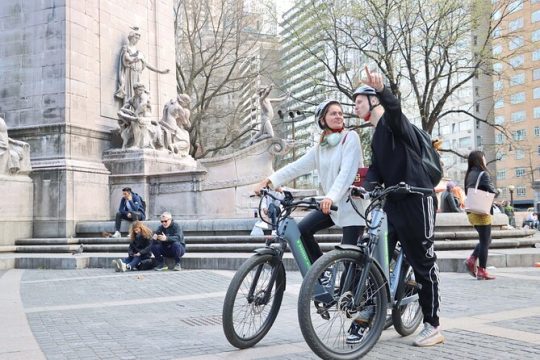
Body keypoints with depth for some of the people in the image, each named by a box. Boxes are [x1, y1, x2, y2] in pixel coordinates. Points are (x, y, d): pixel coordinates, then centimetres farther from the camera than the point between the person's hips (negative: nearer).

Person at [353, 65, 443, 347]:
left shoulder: (392, 121, -4)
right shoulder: (376, 136, 21)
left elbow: (394, 107, -29)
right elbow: (376, 168, 9)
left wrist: (382, 89, -51)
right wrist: (365, 188, -13)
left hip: (417, 199, -8)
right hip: (394, 201, 8)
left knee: (423, 262, -2)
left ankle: (433, 326, 7)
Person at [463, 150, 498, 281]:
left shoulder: (469, 175, 10)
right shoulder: (483, 174, -11)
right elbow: (492, 191, -15)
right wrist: (496, 192, 5)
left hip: (471, 212, 7)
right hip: (482, 212, -7)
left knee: (486, 239, 19)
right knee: (485, 241, 0)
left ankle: (472, 259, 4)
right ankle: (482, 271, 1)